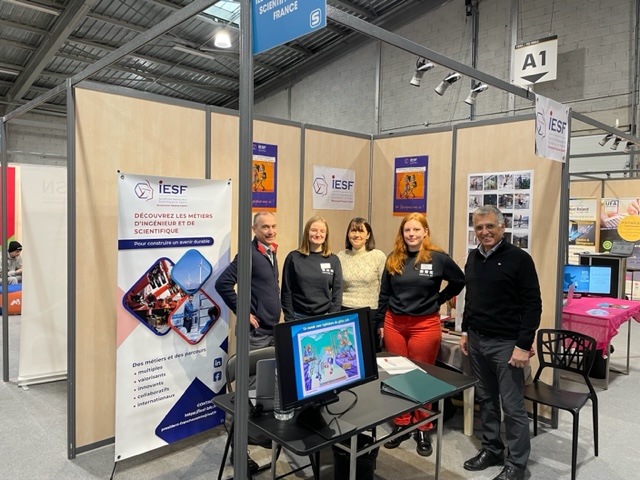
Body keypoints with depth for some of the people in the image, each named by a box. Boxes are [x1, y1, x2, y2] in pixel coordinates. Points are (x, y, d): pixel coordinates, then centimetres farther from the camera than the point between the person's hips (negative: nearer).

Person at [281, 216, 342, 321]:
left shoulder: (333, 260, 2)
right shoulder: (293, 257, -3)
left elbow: (337, 293, 3)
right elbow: (286, 292, -1)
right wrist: (289, 319, -6)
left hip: (325, 317, 1)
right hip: (299, 316, -1)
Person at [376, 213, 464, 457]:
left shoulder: (438, 258, -6)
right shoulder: (393, 259, 4)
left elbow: (459, 281, 6)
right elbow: (384, 294, 8)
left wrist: (438, 300, 0)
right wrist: (379, 323, 8)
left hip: (425, 324, -3)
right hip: (394, 323, 4)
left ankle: (423, 430, 22)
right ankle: (400, 425, 26)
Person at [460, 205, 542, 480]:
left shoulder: (519, 259, -11)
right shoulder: (473, 258, 9)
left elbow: (533, 305, -12)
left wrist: (524, 345, -16)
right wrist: (465, 331, 16)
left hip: (506, 343, -6)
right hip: (476, 340, 6)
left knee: (512, 406, 4)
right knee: (485, 399, 16)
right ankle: (491, 450, 32)